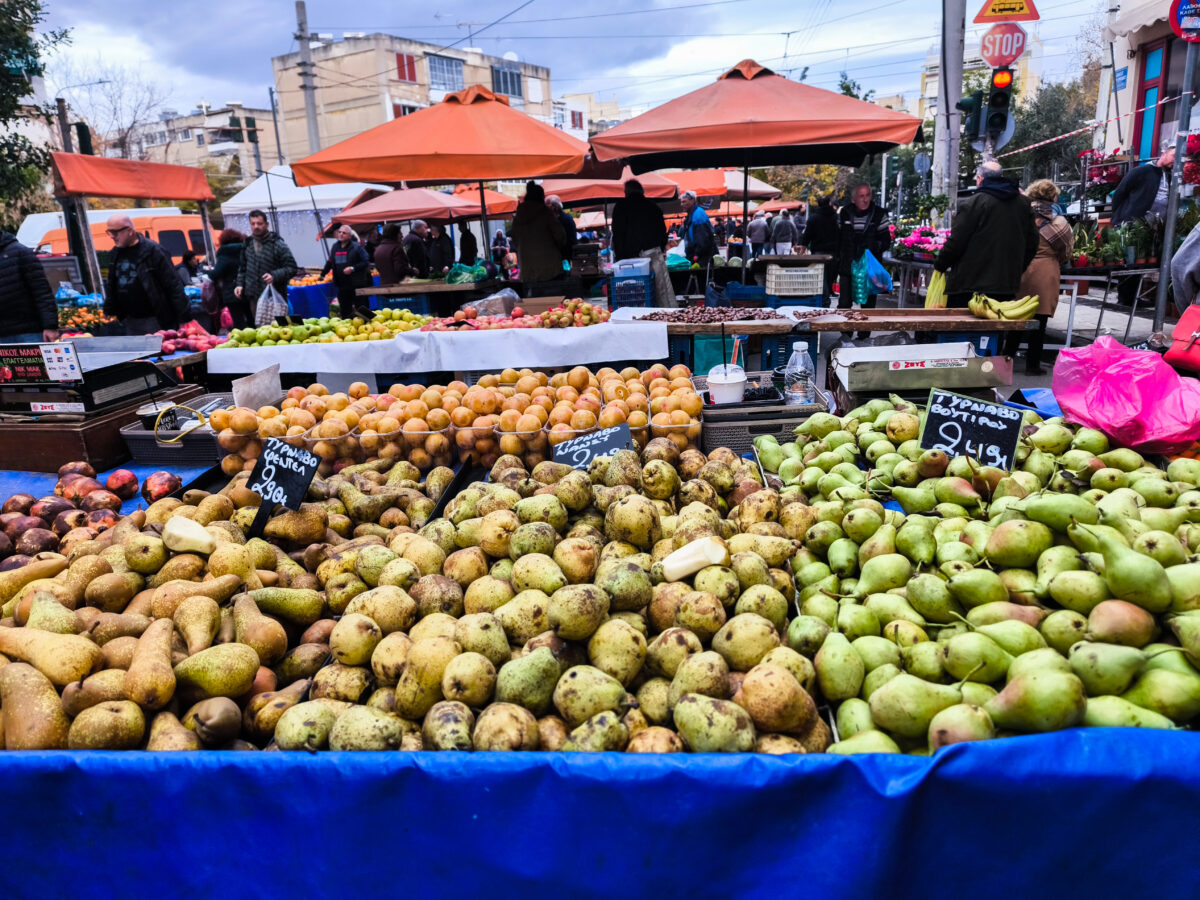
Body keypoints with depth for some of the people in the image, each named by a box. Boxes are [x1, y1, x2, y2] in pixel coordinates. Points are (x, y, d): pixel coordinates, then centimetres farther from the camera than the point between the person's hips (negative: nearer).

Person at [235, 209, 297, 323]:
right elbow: (242, 267, 23)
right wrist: (240, 284, 9)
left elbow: (291, 268, -9)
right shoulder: (247, 244, 11)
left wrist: (274, 276, -24)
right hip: (253, 298, 6)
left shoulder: (278, 245, -8)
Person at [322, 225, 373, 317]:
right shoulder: (335, 247, 13)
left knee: (361, 310, -4)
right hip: (342, 286, 5)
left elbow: (366, 262, -9)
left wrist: (353, 268, -18)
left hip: (357, 285, -5)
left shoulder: (356, 247, -5)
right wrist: (323, 274, 30)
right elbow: (330, 262, 26)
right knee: (344, 311, 7)